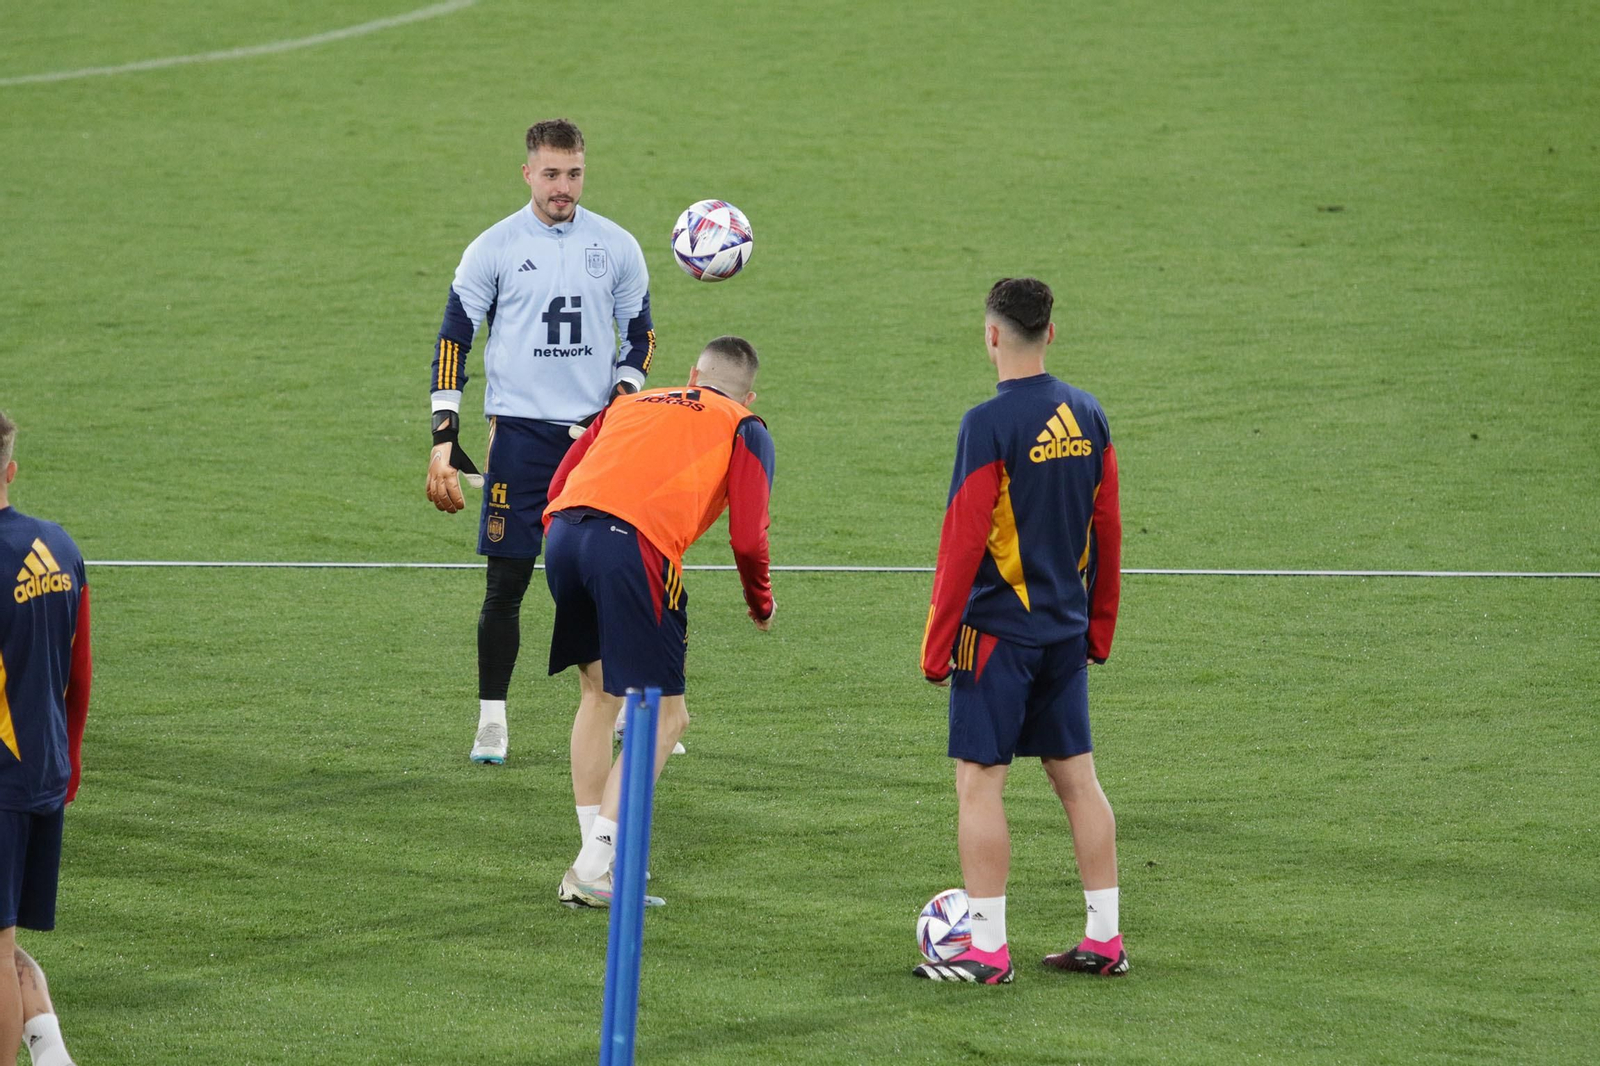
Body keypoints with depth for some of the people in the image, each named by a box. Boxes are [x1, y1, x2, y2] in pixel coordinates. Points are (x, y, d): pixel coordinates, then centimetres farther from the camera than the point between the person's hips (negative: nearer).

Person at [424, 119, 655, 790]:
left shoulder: (616, 247, 6)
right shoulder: (494, 249, -1)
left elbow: (639, 335, 17)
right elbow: (452, 343, 1)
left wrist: (624, 394, -3)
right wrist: (443, 442, -7)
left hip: (596, 432, 2)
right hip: (521, 430, -2)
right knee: (507, 580, -3)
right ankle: (491, 721, 6)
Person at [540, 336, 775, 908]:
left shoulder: (629, 405, 32)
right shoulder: (744, 430, 19)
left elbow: (558, 488, 24)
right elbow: (747, 539, 7)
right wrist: (761, 604, 25)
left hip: (564, 534, 6)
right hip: (635, 547, -5)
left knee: (599, 690, 24)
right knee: (664, 717, 3)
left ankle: (596, 856, 23)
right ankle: (594, 871, -7)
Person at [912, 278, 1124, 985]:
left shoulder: (990, 424, -15)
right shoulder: (1087, 416, 5)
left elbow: (963, 542, -16)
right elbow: (1107, 528, 11)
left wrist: (937, 644, -11)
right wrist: (1099, 628, 20)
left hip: (998, 631, -7)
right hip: (1067, 632, 7)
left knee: (979, 780, -2)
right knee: (1076, 776, 12)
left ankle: (987, 949, -4)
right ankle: (1104, 939, 14)